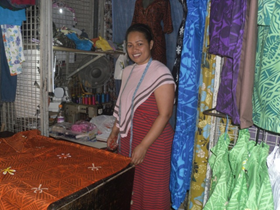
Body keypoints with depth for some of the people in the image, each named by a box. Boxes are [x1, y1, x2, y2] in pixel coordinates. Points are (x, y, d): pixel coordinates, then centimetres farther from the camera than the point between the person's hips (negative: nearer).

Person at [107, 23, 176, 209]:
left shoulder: (160, 72, -13)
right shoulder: (128, 71, 10)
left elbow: (165, 114, -18)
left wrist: (143, 146, -19)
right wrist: (115, 132, 12)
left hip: (153, 143, -7)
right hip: (128, 140, 7)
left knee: (152, 190, 6)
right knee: (130, 188, 15)